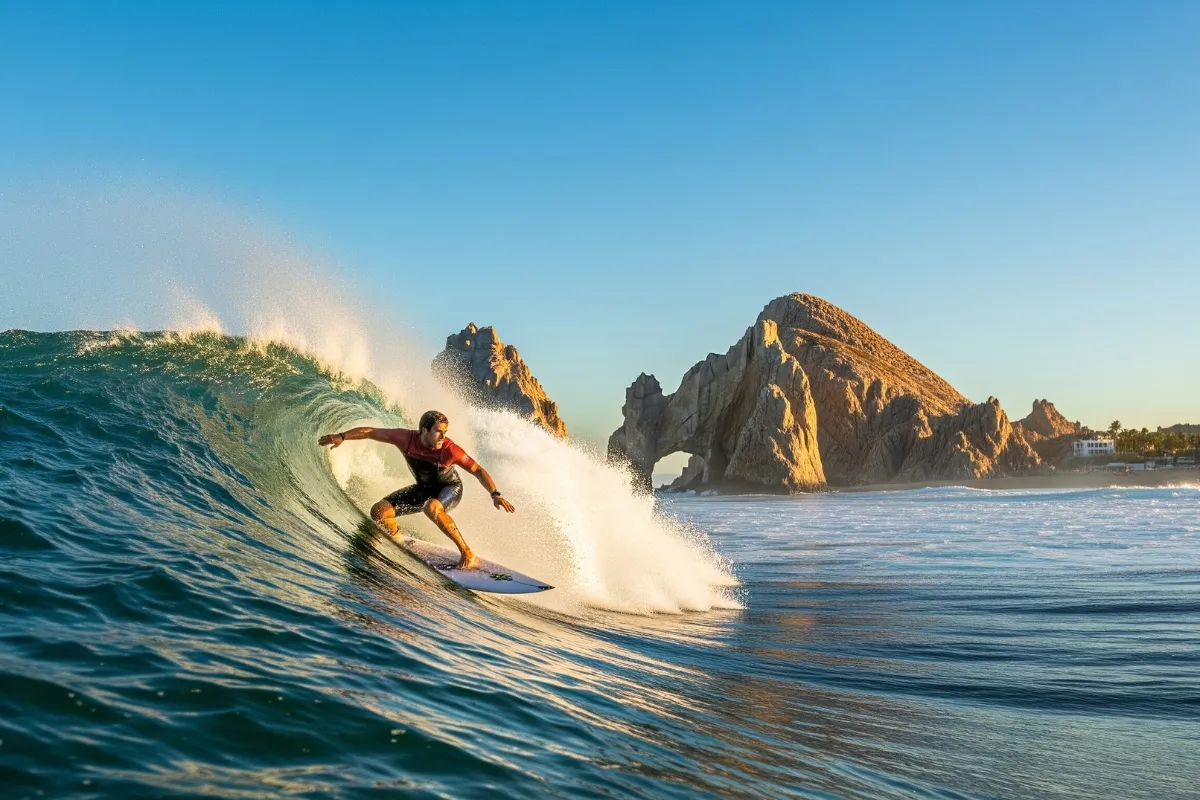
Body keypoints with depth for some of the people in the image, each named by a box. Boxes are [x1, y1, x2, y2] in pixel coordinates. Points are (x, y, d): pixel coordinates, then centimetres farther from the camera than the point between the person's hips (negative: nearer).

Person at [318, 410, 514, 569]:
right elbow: (371, 432, -14)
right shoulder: (406, 438, -25)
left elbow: (478, 471, -24)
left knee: (431, 507, -40)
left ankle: (468, 555, -31)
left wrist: (495, 494, -34)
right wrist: (342, 436, -16)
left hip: (450, 488, -5)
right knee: (379, 511, -7)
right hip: (424, 489, 5)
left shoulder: (450, 450, -32)